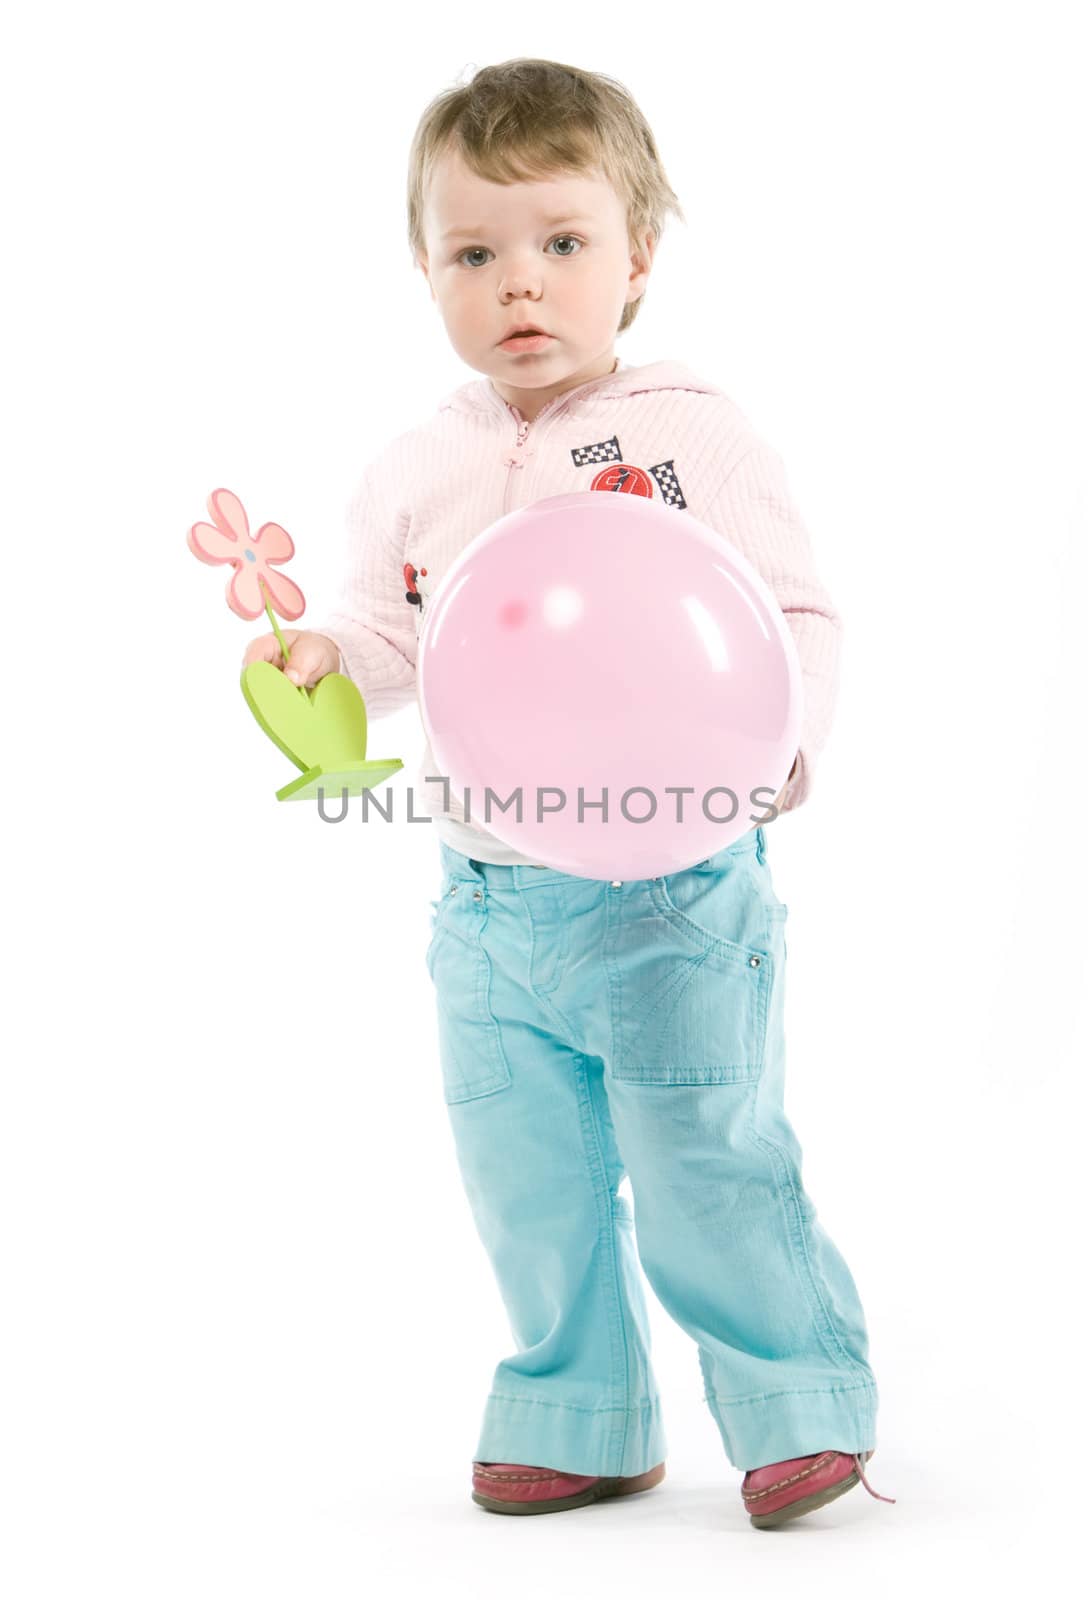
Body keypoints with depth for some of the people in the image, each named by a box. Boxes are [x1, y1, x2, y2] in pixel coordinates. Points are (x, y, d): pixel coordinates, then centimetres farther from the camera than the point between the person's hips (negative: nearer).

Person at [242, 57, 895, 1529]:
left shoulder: (694, 434, -8)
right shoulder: (414, 471, 5)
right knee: (527, 1188, 13)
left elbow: (801, 618, -6)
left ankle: (800, 1399, 23)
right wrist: (322, 656, -10)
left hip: (672, 893, -5)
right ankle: (580, 1423, 32)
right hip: (488, 903, 5)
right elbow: (392, 635, 12)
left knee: (706, 1175, 2)